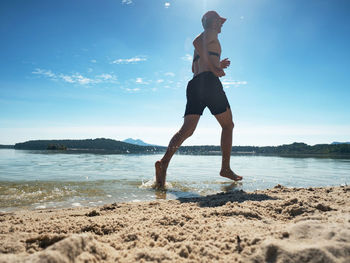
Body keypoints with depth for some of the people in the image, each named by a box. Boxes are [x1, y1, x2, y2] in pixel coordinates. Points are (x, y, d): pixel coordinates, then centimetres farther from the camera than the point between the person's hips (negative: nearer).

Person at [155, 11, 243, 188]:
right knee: (228, 125, 5)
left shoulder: (201, 44, 33)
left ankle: (164, 162, -24)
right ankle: (225, 168, 4)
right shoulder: (211, 33, 9)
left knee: (187, 129, -6)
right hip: (209, 81, -7)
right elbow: (196, 42, -14)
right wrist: (213, 67, -15)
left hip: (194, 84, 8)